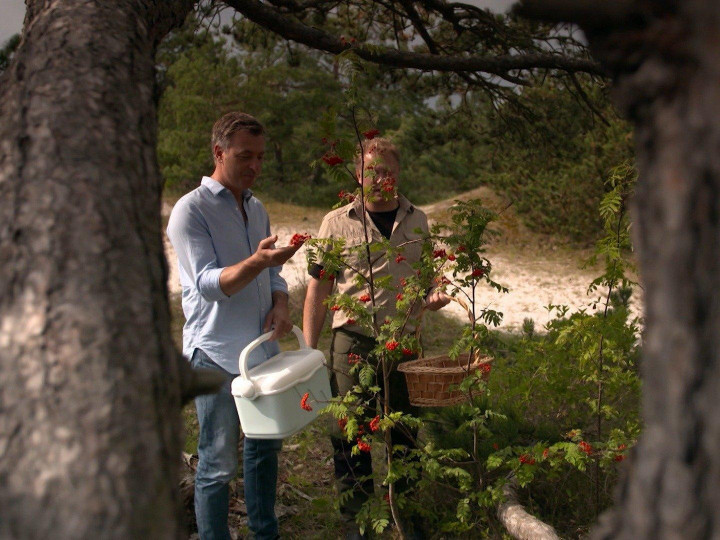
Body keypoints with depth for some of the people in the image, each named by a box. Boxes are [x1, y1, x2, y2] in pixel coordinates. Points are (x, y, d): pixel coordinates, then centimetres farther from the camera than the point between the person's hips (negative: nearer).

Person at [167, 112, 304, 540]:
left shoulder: (257, 209, 14)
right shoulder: (191, 210, -9)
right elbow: (208, 283, -18)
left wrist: (280, 305, -1)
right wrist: (257, 261, -34)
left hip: (262, 349, 7)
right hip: (216, 355, -7)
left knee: (266, 447, 16)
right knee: (219, 463, -2)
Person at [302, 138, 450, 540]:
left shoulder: (416, 220, 10)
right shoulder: (338, 223, 0)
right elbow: (319, 289, 1)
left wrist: (433, 296, -2)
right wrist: (309, 351, -3)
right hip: (352, 343, -3)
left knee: (405, 433, 12)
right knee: (350, 436, 3)